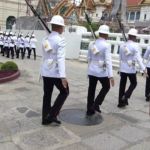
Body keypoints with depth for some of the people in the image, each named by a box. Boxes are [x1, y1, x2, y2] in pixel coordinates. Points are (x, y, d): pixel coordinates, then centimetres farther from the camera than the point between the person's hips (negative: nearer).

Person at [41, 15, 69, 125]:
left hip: (45, 72, 7)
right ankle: (52, 115, 8)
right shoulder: (60, 40, -14)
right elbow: (61, 59, -22)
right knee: (64, 92, 12)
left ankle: (45, 118, 24)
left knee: (47, 95, 15)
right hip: (56, 73, -7)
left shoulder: (45, 40, 8)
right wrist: (63, 76, -25)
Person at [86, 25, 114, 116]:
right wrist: (111, 75, -21)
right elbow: (108, 61, -20)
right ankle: (96, 104, 10)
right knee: (106, 87, 18)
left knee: (91, 90, 12)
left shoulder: (92, 44, 5)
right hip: (102, 72, -5)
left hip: (92, 71, 6)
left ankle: (90, 110, 20)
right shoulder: (106, 45, -14)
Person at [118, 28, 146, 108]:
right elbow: (138, 58, -19)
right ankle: (125, 97, 1)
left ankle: (121, 102, 18)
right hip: (131, 69, -5)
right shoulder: (135, 46, -12)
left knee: (122, 85, 11)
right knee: (133, 83, 16)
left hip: (122, 69, 5)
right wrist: (143, 68, -18)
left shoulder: (122, 45, 4)